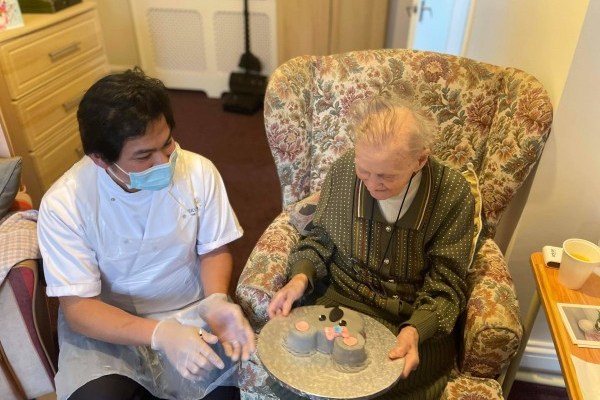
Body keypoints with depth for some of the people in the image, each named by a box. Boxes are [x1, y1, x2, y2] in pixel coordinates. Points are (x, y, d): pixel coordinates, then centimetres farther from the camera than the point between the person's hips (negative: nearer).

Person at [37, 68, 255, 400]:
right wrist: (160, 333, -32)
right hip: (106, 325, -2)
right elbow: (78, 307, -17)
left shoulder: (199, 171, -14)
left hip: (190, 312, 3)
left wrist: (216, 301, -22)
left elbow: (214, 250, -2)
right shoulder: (63, 204, -19)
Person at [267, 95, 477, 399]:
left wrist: (415, 330, -28)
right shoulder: (342, 172, -10)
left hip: (421, 320, -1)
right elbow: (320, 240, 6)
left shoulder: (454, 195, -15)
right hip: (343, 300, 2)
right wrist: (301, 277, -14)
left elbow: (445, 287, -9)